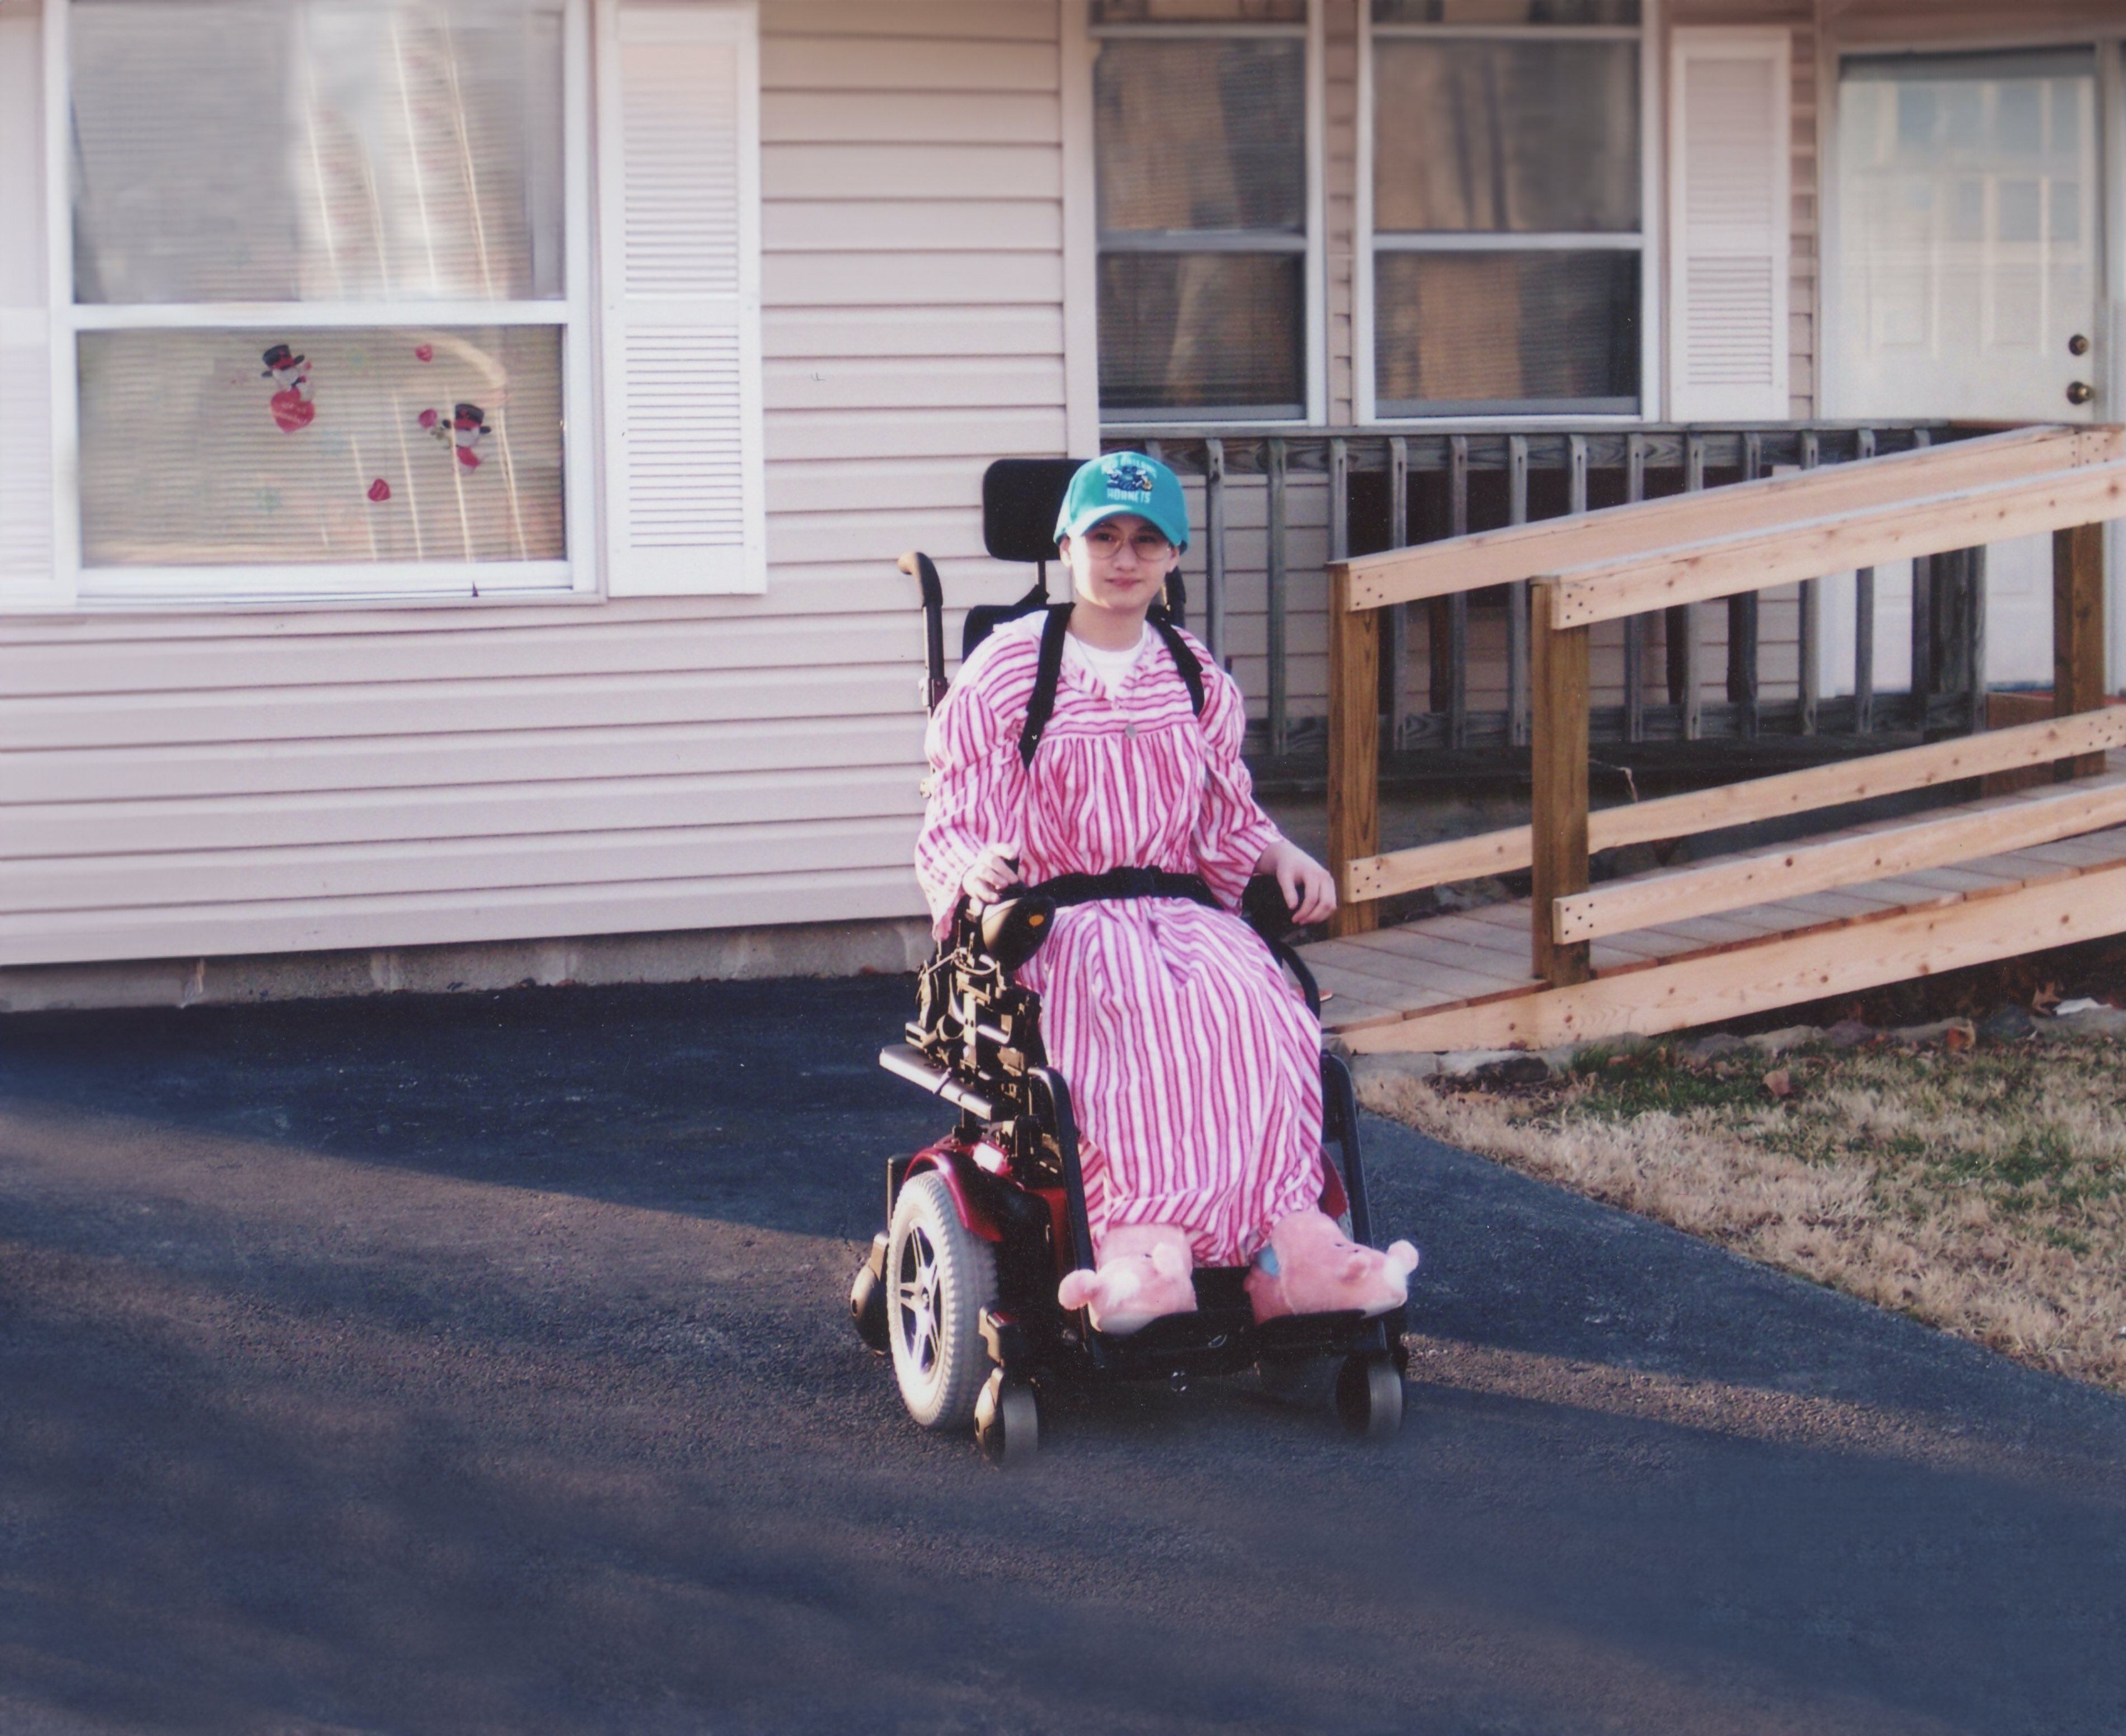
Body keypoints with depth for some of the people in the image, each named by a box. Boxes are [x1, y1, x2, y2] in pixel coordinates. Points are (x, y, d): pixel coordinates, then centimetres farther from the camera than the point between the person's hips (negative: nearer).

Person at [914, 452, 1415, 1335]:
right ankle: (1142, 1240, -54)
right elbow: (957, 822, 3)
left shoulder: (1198, 680, 18)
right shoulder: (1004, 671, 6)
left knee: (1251, 1002, -32)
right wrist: (976, 868, -20)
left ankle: (1289, 1241, -45)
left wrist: (1282, 856, 4)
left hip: (1183, 911, 4)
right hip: (1061, 921, -4)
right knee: (1137, 1007, -39)